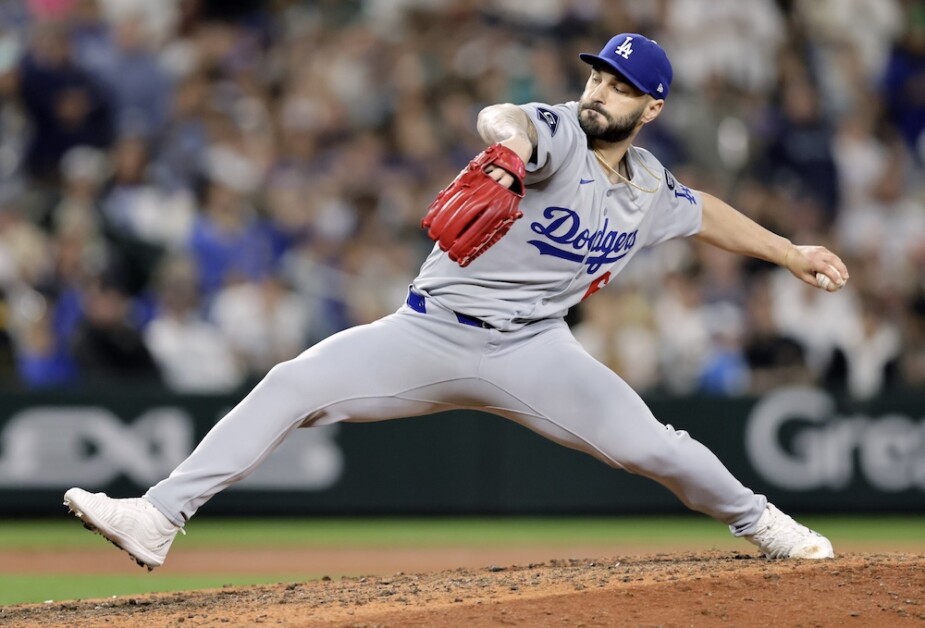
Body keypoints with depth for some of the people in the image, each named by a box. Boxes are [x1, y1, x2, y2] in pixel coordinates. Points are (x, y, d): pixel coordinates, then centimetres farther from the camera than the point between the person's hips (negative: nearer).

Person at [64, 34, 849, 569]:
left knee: (649, 446, -10)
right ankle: (160, 517, -22)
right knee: (292, 385, -19)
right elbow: (501, 119, -37)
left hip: (531, 350, 3)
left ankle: (756, 521, 20)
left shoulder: (650, 190, 5)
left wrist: (791, 253, 33)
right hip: (431, 332, -3)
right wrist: (509, 142, -62)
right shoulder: (559, 135, -12)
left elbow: (705, 212, 29)